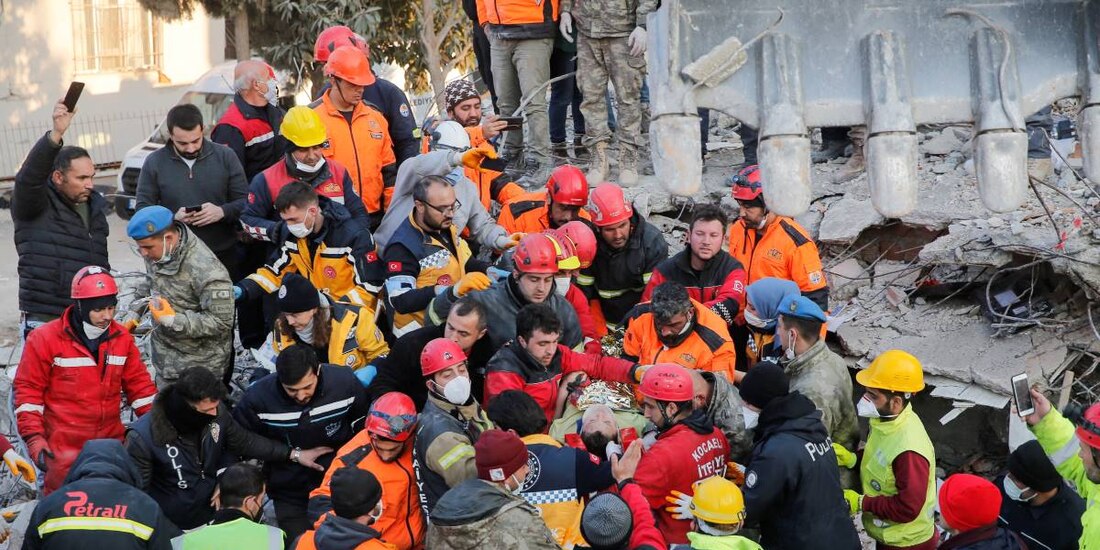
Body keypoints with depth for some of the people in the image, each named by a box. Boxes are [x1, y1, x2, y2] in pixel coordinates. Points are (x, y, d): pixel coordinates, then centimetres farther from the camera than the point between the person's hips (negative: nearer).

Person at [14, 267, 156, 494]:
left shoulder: (122, 338, 4)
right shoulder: (45, 339, -8)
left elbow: (139, 385, 10)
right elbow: (28, 390, -6)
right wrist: (34, 439, -13)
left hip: (112, 444, 4)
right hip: (63, 452, -4)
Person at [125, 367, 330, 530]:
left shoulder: (216, 413, -13)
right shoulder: (143, 438, -26)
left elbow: (244, 441, 4)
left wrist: (294, 454, 2)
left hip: (214, 512, 5)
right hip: (171, 530, -5)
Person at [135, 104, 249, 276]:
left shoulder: (225, 156, 0)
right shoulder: (154, 162, 1)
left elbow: (245, 200, 2)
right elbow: (143, 209, 2)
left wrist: (222, 212, -19)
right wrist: (173, 217, -17)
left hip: (225, 255, 1)